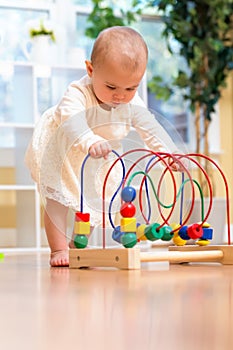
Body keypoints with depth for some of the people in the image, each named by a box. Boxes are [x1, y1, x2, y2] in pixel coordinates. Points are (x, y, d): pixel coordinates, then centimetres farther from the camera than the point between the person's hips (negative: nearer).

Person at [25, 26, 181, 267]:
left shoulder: (133, 104, -21)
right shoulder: (78, 93, -40)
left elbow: (150, 129, -15)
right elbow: (72, 121, -58)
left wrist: (167, 153, -33)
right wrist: (90, 142, -78)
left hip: (95, 162, 5)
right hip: (58, 153, -5)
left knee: (91, 200, 8)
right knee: (57, 199, -12)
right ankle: (59, 250, -4)